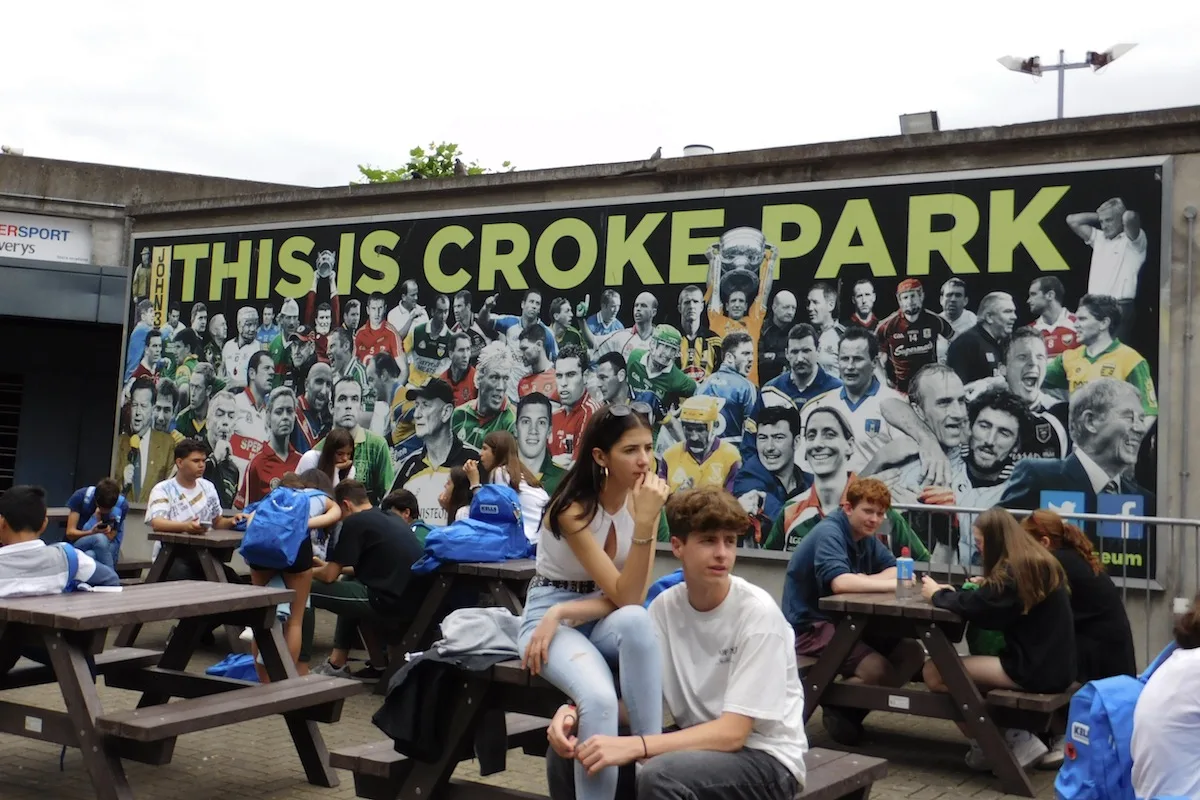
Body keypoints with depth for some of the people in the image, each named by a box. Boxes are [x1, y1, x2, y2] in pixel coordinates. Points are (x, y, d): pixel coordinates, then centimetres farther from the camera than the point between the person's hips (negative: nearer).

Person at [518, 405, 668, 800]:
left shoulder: (645, 500, -6)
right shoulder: (573, 509, -20)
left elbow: (631, 601, -10)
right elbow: (624, 595, -24)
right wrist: (643, 524, -34)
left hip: (607, 620, 4)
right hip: (550, 614, -4)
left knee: (635, 620, -35)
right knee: (598, 697, -35)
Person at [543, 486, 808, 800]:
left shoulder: (758, 613, -19)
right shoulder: (665, 606, -2)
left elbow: (732, 733, -23)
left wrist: (633, 746, -32)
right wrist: (575, 712, -23)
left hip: (766, 758, -5)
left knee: (660, 774, -33)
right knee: (572, 748, -8)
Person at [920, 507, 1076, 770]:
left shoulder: (1015, 570, -14)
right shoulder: (1038, 563, 14)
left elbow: (975, 607, -17)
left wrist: (938, 594, -1)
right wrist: (986, 585, 12)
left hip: (1034, 670, -10)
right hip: (1054, 665, 10)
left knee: (934, 671, -10)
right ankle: (1008, 738, 12)